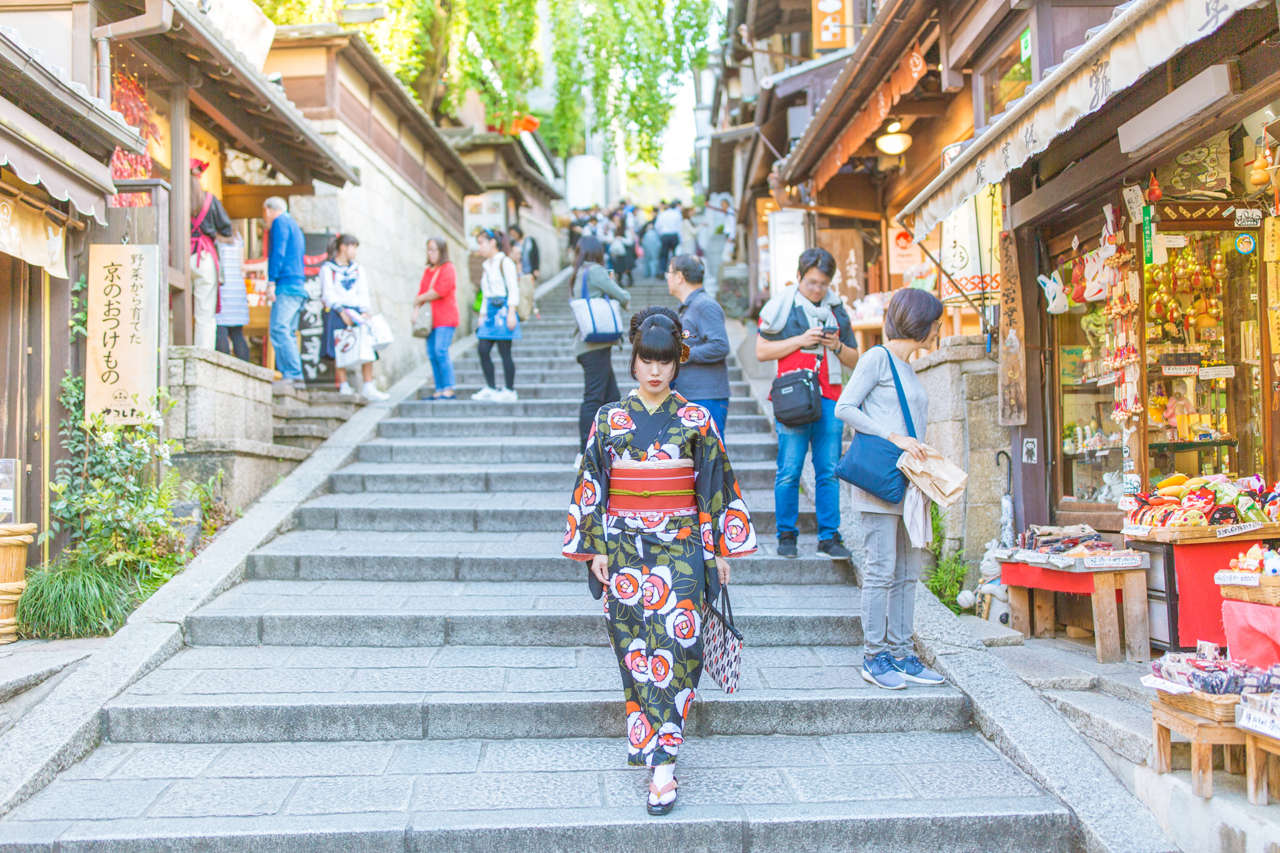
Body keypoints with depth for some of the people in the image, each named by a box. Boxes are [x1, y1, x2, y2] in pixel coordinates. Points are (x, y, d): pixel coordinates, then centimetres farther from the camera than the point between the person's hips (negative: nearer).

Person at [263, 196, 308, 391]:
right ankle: (292, 376, 0)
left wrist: (271, 282, -17)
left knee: (279, 329, -16)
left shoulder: (280, 222, 0)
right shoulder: (294, 225, 28)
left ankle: (293, 374, -24)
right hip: (299, 287, 10)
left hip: (287, 285, -10)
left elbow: (278, 253, -12)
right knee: (288, 333, 6)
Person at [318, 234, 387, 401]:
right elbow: (328, 294, -4)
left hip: (357, 313, 4)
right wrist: (342, 312, -15)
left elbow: (363, 293, 14)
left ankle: (368, 387, -14)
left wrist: (365, 312, -3)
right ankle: (343, 386, -11)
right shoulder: (328, 268, 5)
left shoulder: (358, 269, 21)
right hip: (336, 312, -4)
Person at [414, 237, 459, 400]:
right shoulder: (428, 271, 20)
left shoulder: (448, 268, -3)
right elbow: (422, 292, 16)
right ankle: (439, 391, 5)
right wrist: (416, 310, -1)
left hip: (445, 318, -7)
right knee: (431, 354, 3)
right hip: (431, 319, 8)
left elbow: (440, 291, -12)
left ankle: (448, 390, -13)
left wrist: (419, 300, -2)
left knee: (440, 351, -16)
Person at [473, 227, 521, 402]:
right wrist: (482, 314, 18)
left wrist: (511, 313, -16)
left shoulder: (505, 262, -4)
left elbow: (513, 289, -10)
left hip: (503, 309, -8)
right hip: (490, 310, 8)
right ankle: (490, 388, 7)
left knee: (504, 351, -6)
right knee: (482, 349, -1)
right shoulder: (486, 266, 19)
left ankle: (509, 391, 0)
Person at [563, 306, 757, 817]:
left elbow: (716, 486, 5)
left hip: (680, 549, -1)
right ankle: (653, 745, 23)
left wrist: (721, 549, 4)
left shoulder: (696, 421, 2)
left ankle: (662, 766, -5)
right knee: (635, 649, 7)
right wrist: (593, 549, 1)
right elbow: (591, 486, 6)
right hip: (624, 549, 2)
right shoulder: (610, 420, 4)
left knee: (673, 646, -8)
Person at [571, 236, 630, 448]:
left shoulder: (579, 274, 19)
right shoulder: (595, 271, -7)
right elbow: (622, 297, -6)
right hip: (596, 344, -9)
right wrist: (625, 297, 15)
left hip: (588, 344, 9)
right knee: (593, 398, -9)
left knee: (612, 397, 12)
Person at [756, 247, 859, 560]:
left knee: (829, 472, 2)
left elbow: (854, 359, 21)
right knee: (789, 472, -4)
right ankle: (786, 535, 7)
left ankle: (829, 537, 8)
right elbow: (762, 350, 1)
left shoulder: (838, 309, 16)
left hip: (830, 398, 4)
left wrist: (837, 346, 0)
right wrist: (801, 340, -7)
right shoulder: (782, 303, 4)